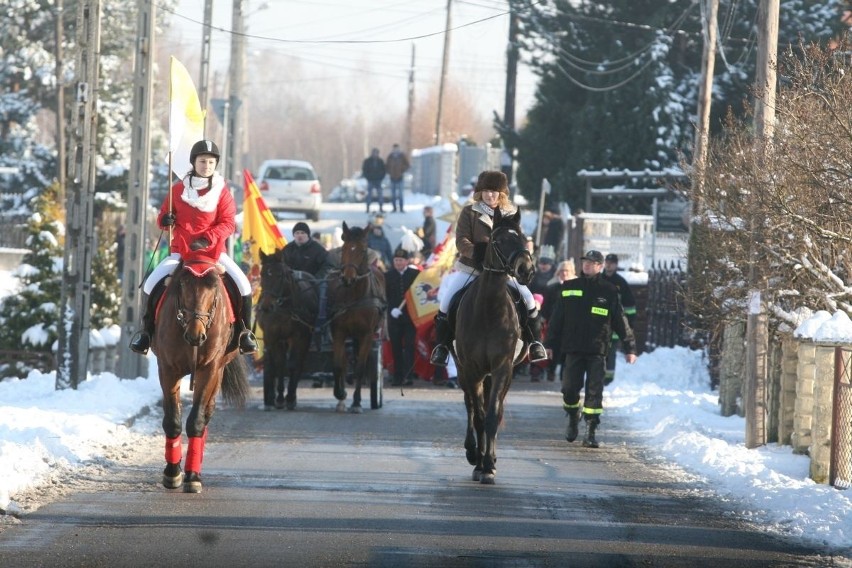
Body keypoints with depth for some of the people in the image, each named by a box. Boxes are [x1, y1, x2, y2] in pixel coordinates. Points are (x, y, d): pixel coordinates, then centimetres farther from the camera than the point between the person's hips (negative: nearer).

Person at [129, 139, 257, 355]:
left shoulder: (222, 192, 0)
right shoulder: (179, 189, 4)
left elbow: (227, 223, -7)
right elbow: (164, 216, 13)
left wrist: (207, 240, -23)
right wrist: (165, 221, -13)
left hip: (214, 251, -1)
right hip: (181, 251, 1)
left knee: (242, 286, -19)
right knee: (153, 283, -19)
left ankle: (244, 331, 0)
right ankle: (147, 330, -1)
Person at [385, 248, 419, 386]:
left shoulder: (415, 274, 3)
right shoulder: (388, 276, 7)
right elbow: (385, 296, 4)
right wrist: (392, 309, -11)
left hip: (410, 316, -2)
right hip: (394, 316, 2)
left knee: (409, 346, -6)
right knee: (396, 348, 2)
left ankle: (408, 375, -8)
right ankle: (397, 376, 6)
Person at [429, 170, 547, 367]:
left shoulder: (511, 214, 5)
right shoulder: (469, 212, -2)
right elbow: (461, 240, -9)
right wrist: (476, 252, -29)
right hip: (470, 267, -1)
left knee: (528, 298, -11)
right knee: (447, 299, -16)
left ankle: (535, 342, 5)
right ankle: (441, 345, -2)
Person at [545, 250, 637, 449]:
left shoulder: (608, 291, 4)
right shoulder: (568, 288, 10)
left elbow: (620, 321, 5)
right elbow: (557, 318, 12)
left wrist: (630, 347, 1)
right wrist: (550, 343, 8)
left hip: (597, 350, -2)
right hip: (572, 348, 2)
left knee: (594, 391, -8)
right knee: (569, 388, 1)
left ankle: (590, 432, -7)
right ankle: (573, 419, 28)